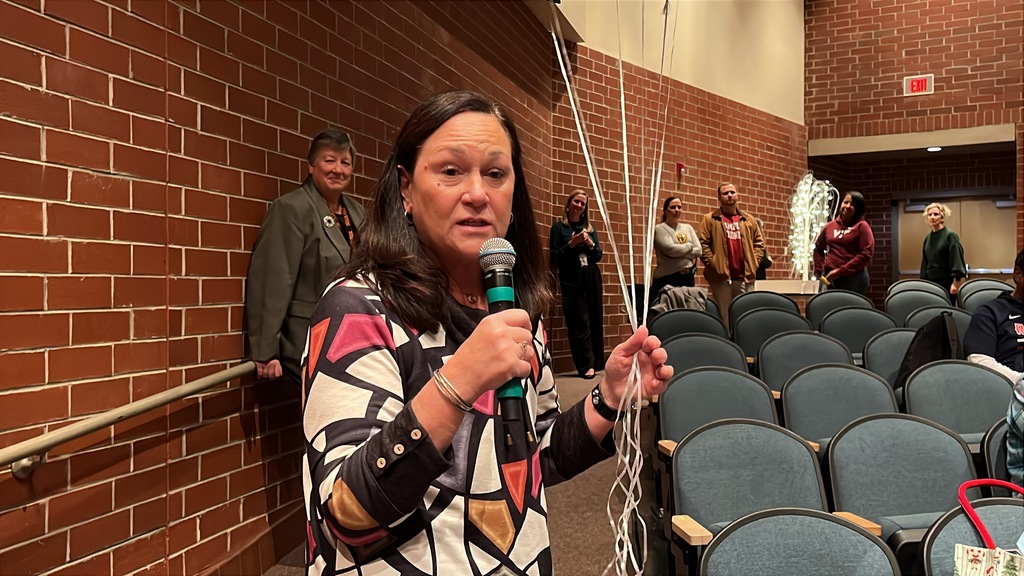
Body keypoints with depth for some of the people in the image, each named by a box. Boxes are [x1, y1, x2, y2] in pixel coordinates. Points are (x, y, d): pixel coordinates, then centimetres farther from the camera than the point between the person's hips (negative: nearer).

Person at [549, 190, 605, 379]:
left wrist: (589, 243, -6)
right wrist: (572, 243, -14)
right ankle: (587, 365, -8)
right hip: (571, 280, -4)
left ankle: (596, 362, 9)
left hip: (591, 277, 5)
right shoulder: (559, 227, 3)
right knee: (580, 322, -8)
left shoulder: (589, 228, 16)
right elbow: (554, 256, -3)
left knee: (595, 320, 3)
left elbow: (598, 256, 11)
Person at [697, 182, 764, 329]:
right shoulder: (710, 219, 3)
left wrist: (754, 262, 3)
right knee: (723, 316, 1)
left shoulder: (749, 220, 14)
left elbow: (759, 242, 16)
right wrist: (712, 263, -11)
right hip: (720, 276, -3)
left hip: (745, 276, 4)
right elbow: (702, 244, -4)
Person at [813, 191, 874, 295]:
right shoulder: (830, 226, 12)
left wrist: (841, 271, -14)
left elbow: (866, 254, -11)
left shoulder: (861, 226, -2)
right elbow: (818, 249, 23)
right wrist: (821, 270, 9)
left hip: (854, 277, -5)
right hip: (831, 278, 5)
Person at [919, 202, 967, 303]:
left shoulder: (950, 235, -6)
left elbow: (957, 260, -12)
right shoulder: (927, 238, 10)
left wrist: (956, 283, -18)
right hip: (930, 282, 5)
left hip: (947, 283, -5)